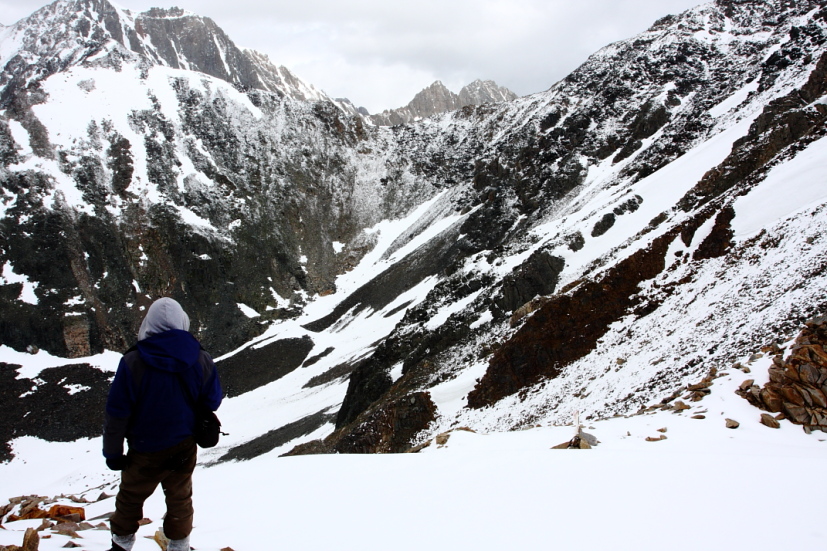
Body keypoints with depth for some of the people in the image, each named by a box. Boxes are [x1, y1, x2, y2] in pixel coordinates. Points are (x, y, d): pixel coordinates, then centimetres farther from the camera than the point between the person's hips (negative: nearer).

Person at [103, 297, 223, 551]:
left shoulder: (133, 363, -20)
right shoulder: (201, 360, -12)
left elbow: (117, 413, -14)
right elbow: (212, 402, 1)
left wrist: (112, 452, -3)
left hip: (146, 453, -2)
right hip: (185, 447, 2)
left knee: (131, 497, 20)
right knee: (180, 497, 21)